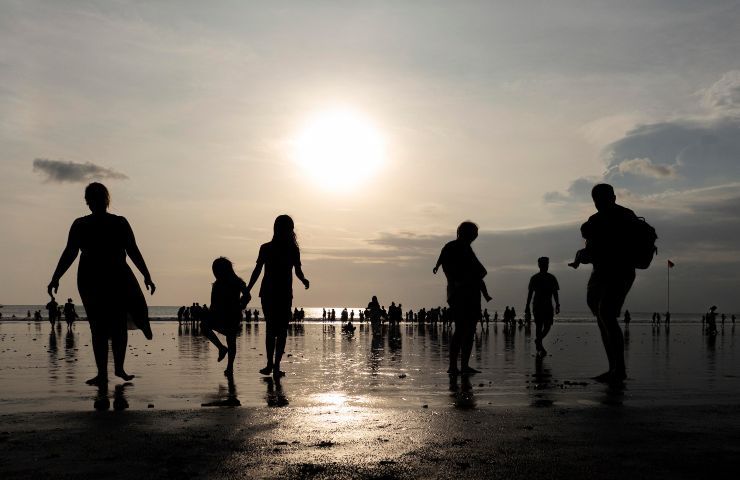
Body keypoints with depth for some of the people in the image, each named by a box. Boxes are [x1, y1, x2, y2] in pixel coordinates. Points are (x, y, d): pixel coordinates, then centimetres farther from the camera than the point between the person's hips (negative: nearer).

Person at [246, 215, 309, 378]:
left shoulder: (266, 248, -1)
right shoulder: (293, 249, -4)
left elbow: (257, 271, -2)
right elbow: (298, 272, -7)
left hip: (268, 293, 2)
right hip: (285, 294, -2)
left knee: (271, 328, 12)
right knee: (282, 331, 5)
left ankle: (270, 364, 7)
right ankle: (276, 366, 1)